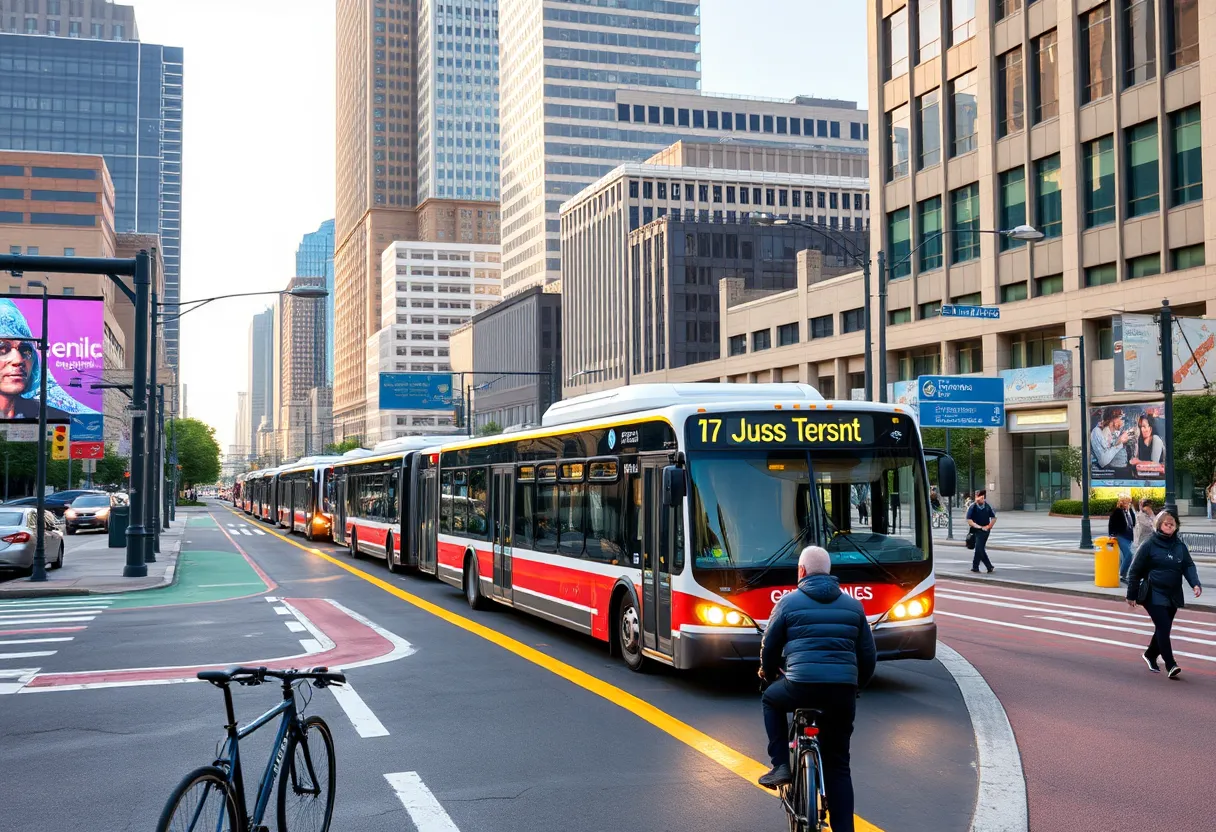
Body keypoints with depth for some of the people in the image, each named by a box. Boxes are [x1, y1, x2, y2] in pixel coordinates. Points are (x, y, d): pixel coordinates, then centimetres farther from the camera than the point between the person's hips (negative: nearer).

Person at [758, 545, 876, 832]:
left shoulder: (789, 602, 6)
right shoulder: (853, 605, 15)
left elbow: (769, 646, 13)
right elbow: (868, 656, 17)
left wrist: (768, 675, 33)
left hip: (801, 688, -3)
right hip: (843, 693, 3)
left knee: (771, 698, 30)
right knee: (838, 766, 14)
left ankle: (780, 765, 20)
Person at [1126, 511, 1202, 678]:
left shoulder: (1180, 545, 7)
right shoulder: (1150, 545, -7)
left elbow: (1188, 566, 4)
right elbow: (1135, 571, -4)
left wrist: (1195, 584, -16)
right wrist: (1131, 595, -3)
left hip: (1173, 596, 5)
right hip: (1154, 595, -5)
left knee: (1164, 629, 14)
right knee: (1163, 628, -13)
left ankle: (1150, 655, 37)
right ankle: (1171, 665, -11)